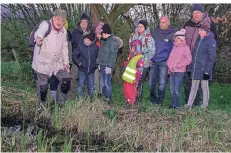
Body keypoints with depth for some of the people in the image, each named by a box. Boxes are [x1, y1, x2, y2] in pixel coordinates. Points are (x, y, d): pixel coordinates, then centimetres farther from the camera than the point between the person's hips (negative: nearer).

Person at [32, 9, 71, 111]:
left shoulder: (63, 31, 5)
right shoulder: (45, 25, -16)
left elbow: (64, 47, 16)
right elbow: (40, 32, -40)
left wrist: (66, 62, 13)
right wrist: (38, 38, -64)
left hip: (57, 63, 6)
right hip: (43, 63, -5)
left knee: (66, 80, -1)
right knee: (42, 85, 5)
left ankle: (60, 103, 16)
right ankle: (42, 105, 31)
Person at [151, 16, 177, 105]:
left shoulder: (173, 33, -3)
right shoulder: (155, 31, 9)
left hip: (164, 62, -4)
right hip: (153, 61, 4)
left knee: (162, 84, -1)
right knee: (151, 82, 7)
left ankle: (160, 101, 12)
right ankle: (153, 100, 21)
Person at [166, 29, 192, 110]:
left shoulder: (185, 48, -7)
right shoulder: (174, 47, 16)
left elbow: (188, 59, -15)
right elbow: (170, 58, 23)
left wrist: (178, 66, -15)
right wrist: (169, 65, 7)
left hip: (179, 72, -7)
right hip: (172, 72, 8)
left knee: (177, 90, -6)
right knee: (172, 89, 10)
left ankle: (177, 106, 3)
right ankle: (172, 104, 19)